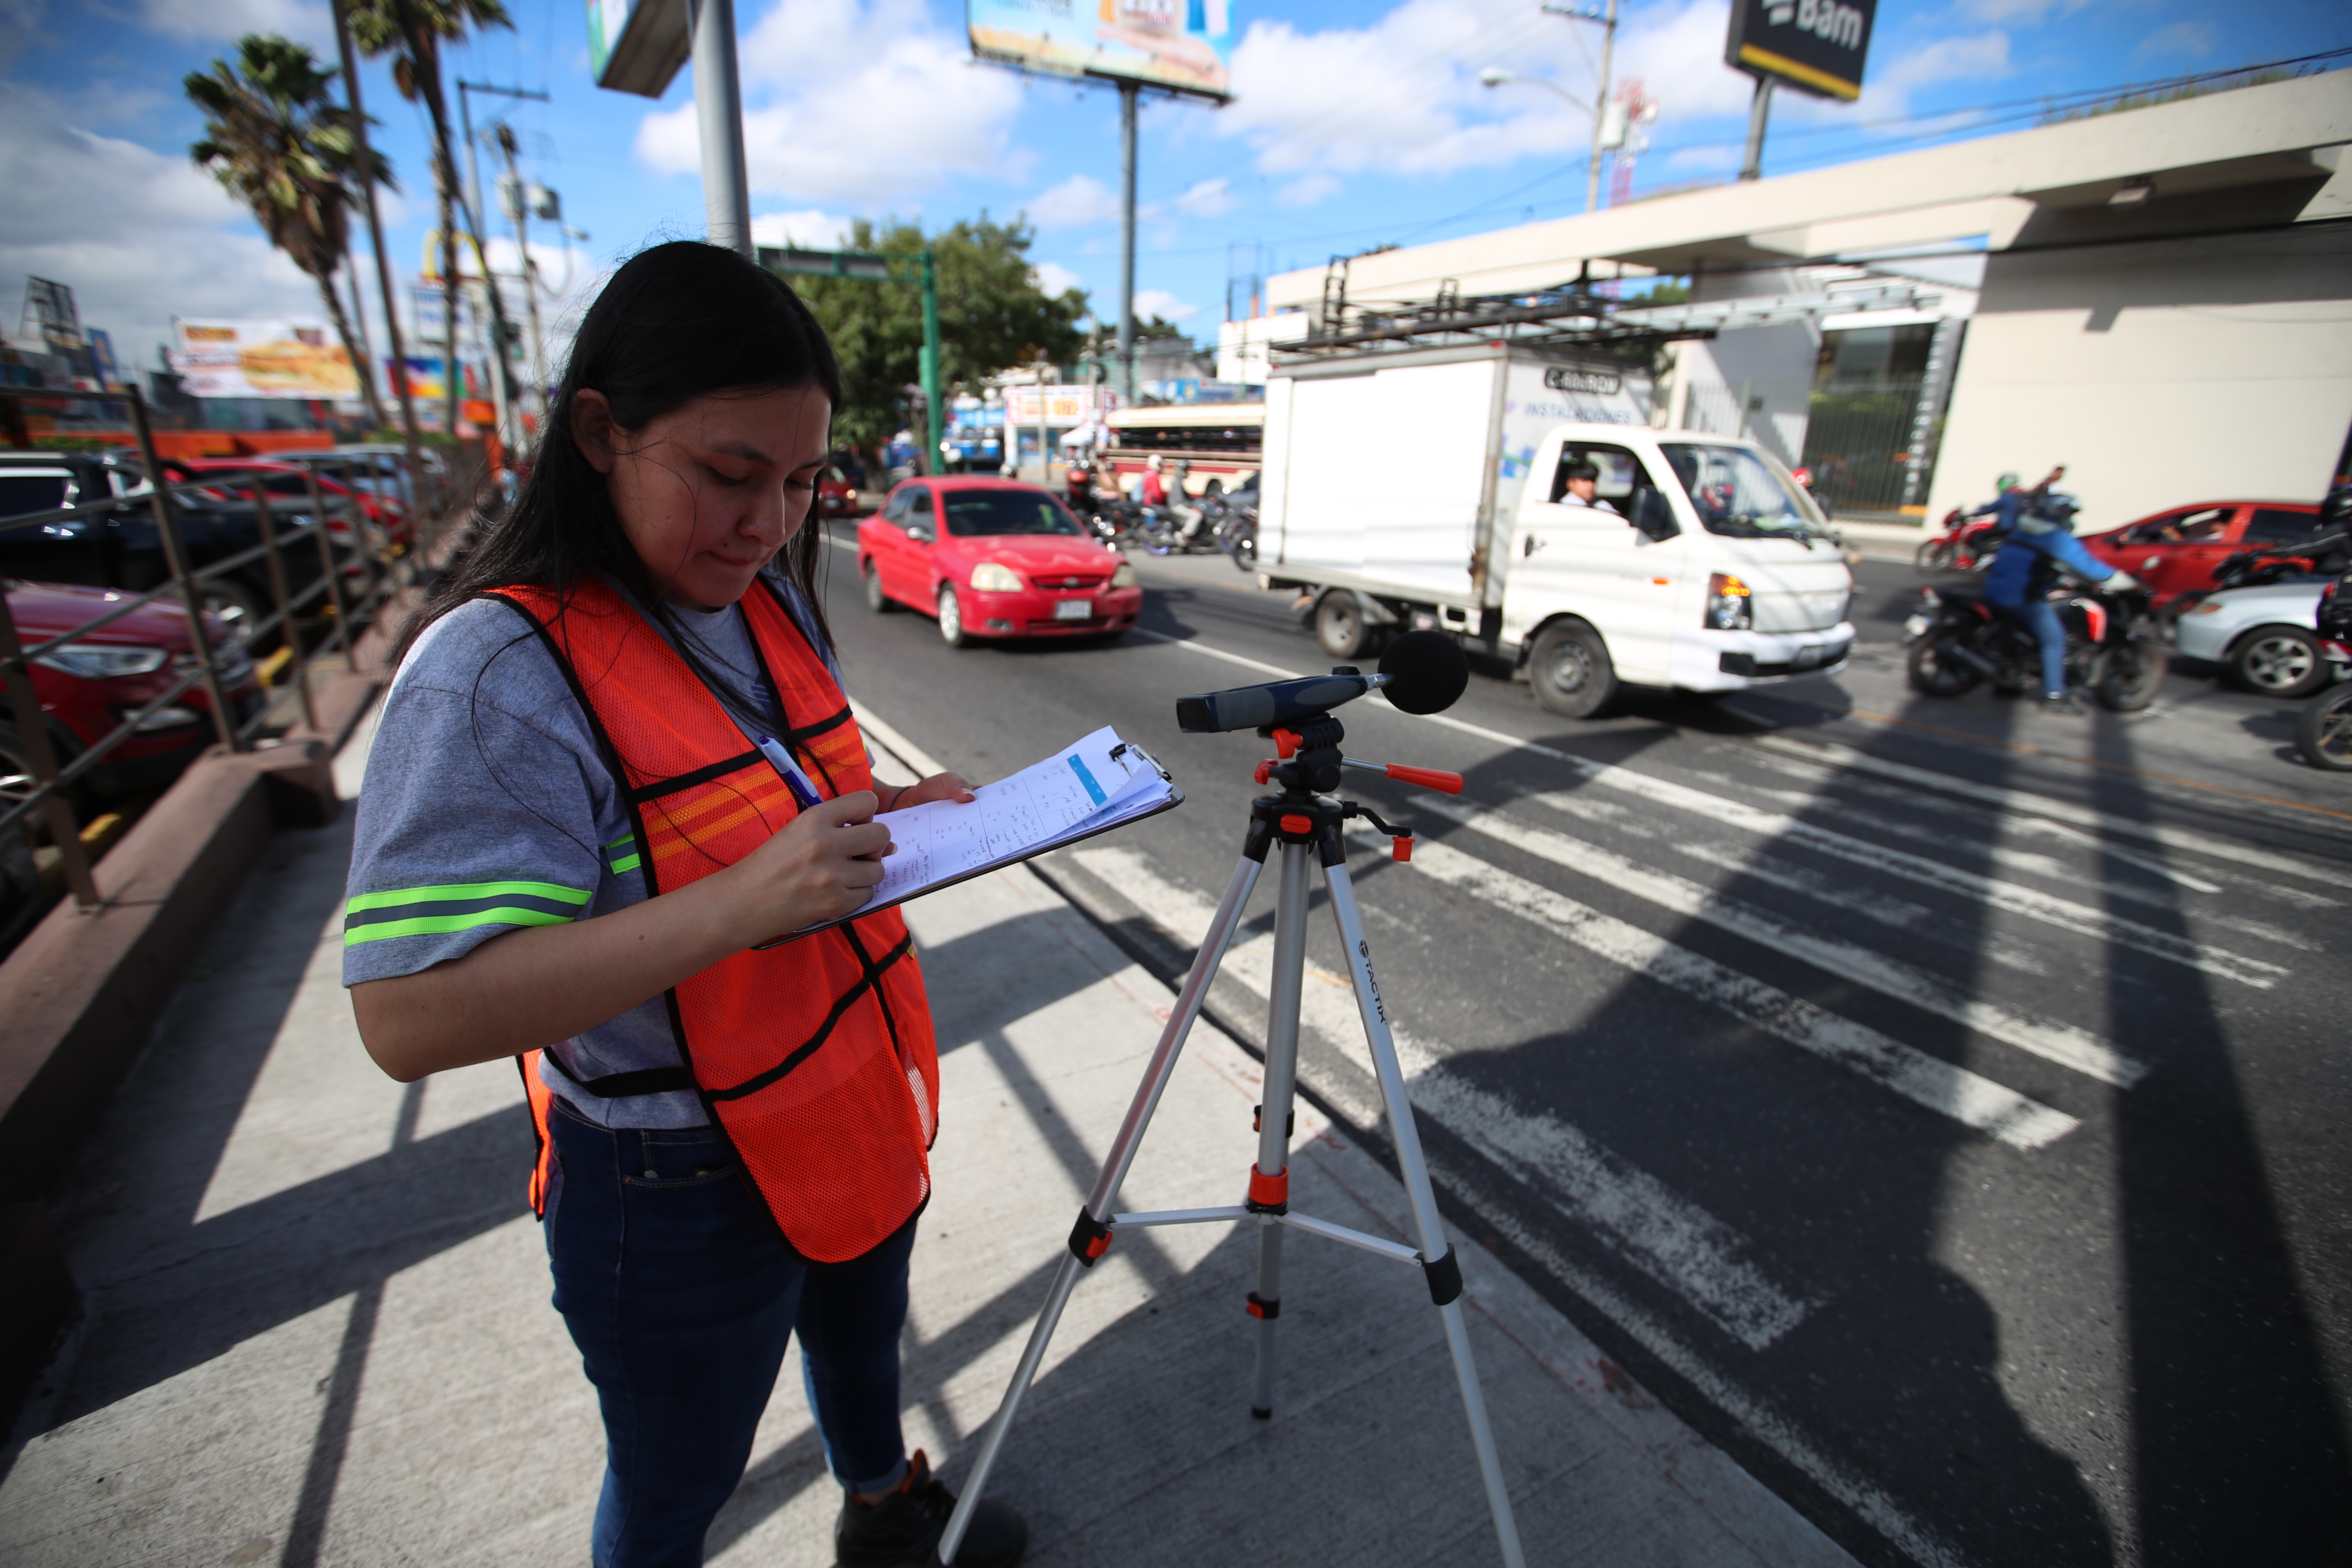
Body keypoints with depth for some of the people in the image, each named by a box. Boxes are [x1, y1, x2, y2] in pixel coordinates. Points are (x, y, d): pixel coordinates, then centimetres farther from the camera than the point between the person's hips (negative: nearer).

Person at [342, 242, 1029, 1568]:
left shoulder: (775, 601, -1)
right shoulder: (496, 673, -25)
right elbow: (413, 1018, -29)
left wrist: (893, 812, -8)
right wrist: (739, 906, -39)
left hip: (860, 1112, 8)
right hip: (682, 1196, -7)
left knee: (864, 1338, 33)